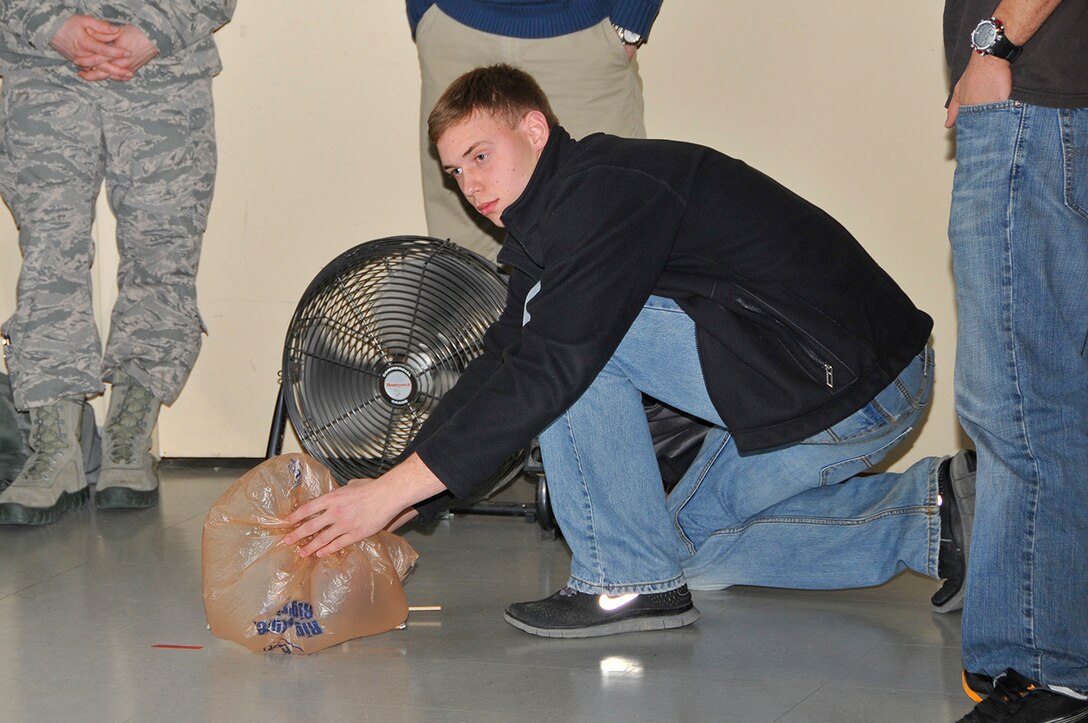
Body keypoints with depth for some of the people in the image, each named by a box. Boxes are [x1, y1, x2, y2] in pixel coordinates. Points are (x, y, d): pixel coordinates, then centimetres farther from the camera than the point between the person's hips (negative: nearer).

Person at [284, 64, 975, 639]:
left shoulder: (610, 188, -20)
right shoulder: (552, 215, 12)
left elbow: (549, 372, -26)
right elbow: (500, 370, 14)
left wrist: (399, 486, -24)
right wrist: (401, 503, 5)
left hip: (858, 385, -11)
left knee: (576, 337, -17)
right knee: (691, 540, 25)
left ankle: (633, 579, -6)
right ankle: (924, 510, 21)